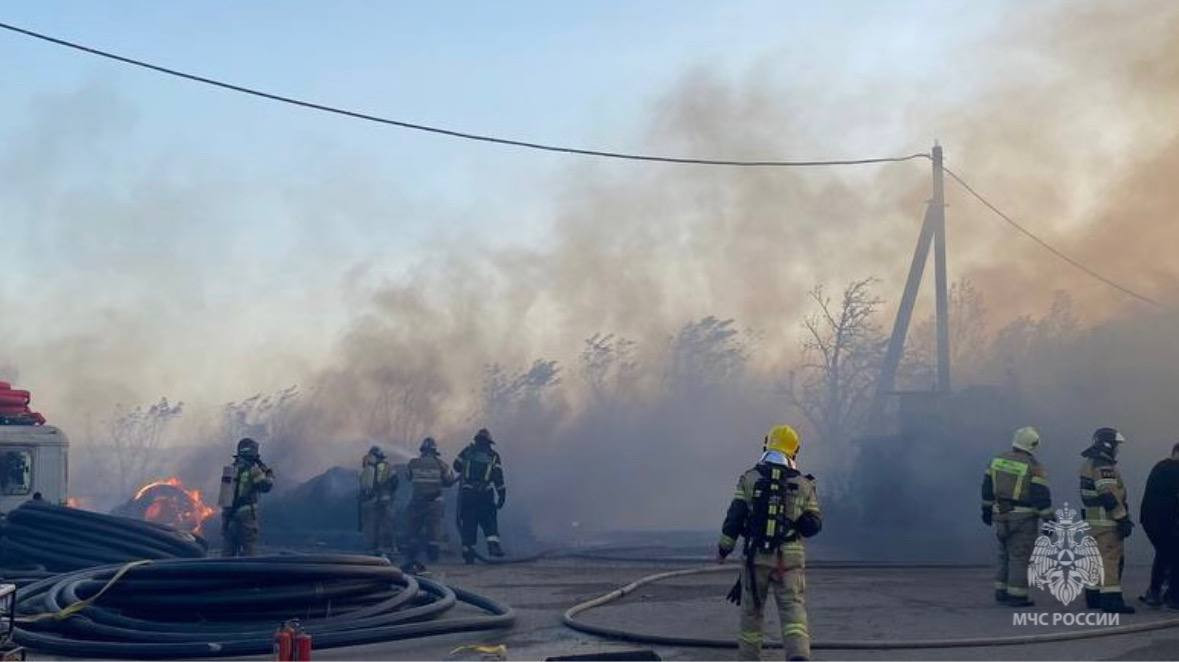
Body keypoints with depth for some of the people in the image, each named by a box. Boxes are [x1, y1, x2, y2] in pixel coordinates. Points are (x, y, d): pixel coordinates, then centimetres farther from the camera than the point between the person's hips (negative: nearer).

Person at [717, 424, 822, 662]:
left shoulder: (750, 478, 1)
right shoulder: (804, 484, 3)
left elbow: (734, 517, -3)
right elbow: (813, 525, 3)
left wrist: (723, 549, 7)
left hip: (756, 556, 1)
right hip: (790, 559, 0)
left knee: (751, 611, 16)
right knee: (793, 610, -5)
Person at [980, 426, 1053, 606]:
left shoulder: (998, 460, 6)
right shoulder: (1033, 467, -12)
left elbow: (988, 487, 11)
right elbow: (1041, 496, -15)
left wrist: (987, 509, 21)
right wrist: (1048, 519, -9)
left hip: (1001, 516, 6)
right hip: (1023, 518, -6)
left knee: (1006, 555, 17)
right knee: (1020, 557, -1)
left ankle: (1001, 592, 18)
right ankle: (1016, 596, 0)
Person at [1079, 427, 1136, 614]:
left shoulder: (1089, 464, 16)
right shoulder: (1103, 467, -17)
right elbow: (1110, 496, -23)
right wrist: (1123, 519, -20)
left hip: (1093, 519, 10)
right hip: (1107, 521, -10)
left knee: (1098, 559, 16)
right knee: (1111, 558, -11)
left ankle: (1093, 597, 22)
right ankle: (1111, 599, -14)